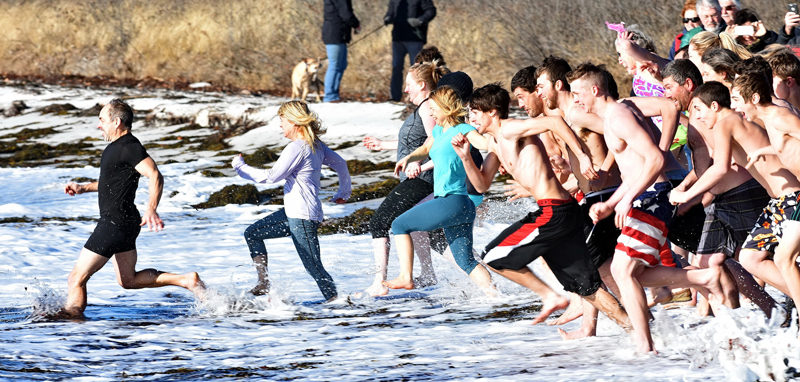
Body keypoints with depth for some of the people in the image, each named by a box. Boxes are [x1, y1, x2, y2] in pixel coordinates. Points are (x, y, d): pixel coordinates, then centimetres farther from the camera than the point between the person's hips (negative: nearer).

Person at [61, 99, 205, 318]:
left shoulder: (129, 147, -17)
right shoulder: (116, 146, 15)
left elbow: (155, 177, -28)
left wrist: (151, 209, -41)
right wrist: (83, 188, 24)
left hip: (115, 224, -11)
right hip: (124, 223, 11)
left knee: (76, 279, -5)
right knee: (129, 280, 18)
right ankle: (187, 280, 12)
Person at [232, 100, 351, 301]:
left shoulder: (297, 148, -18)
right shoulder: (316, 145, 10)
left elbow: (272, 176, -19)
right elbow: (340, 164, 19)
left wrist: (240, 166, -7)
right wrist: (343, 192, 34)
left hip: (303, 217, -10)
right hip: (292, 212, 10)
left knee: (313, 266, -7)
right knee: (252, 233, 14)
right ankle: (264, 283, 13)